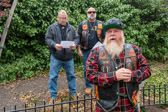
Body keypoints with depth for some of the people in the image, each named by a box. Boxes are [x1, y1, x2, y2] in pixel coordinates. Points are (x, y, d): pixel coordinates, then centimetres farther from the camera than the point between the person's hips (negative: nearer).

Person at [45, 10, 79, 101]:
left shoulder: (71, 28, 8)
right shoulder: (52, 27, 0)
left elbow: (76, 38, 8)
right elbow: (48, 39, -3)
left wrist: (75, 44, -14)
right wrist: (54, 45, -22)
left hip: (69, 57, 2)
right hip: (56, 57, -2)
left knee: (71, 75, 12)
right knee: (53, 76, 3)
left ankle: (73, 93, 30)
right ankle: (53, 96, 19)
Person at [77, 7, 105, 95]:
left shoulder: (101, 24, 8)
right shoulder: (82, 24, 6)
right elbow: (78, 38, 5)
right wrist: (79, 50, -2)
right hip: (86, 50, 0)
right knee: (87, 69, 7)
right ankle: (88, 86, 22)